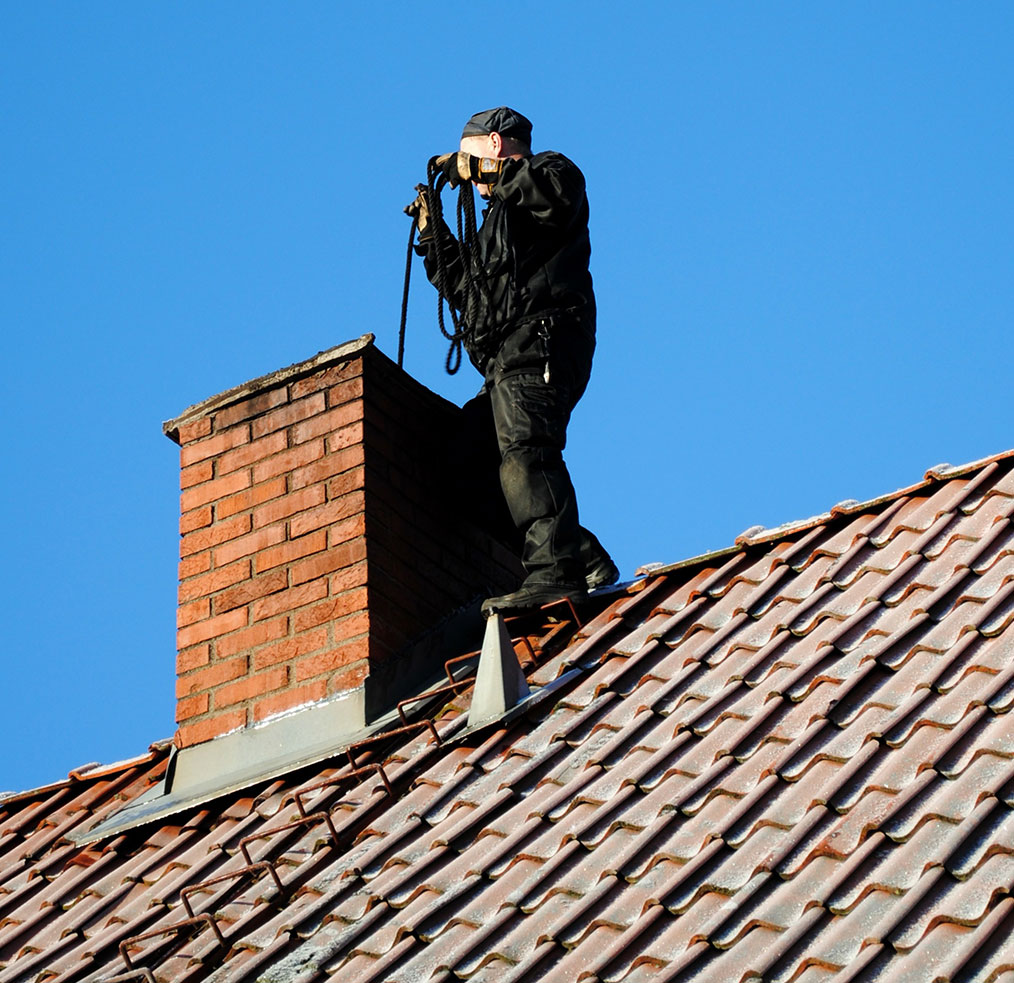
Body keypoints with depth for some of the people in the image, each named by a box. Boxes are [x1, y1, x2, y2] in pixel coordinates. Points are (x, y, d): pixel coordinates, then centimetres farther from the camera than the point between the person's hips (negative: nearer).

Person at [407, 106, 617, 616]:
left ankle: (555, 571, -40)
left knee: (523, 449, -27)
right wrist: (433, 232, 34)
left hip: (539, 340, -10)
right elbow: (466, 290, 40)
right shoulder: (500, 215, 37)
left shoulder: (551, 170, 11)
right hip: (507, 360, 10)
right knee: (482, 466, -2)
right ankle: (587, 562, -7)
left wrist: (482, 170, -9)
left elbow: (557, 193, -16)